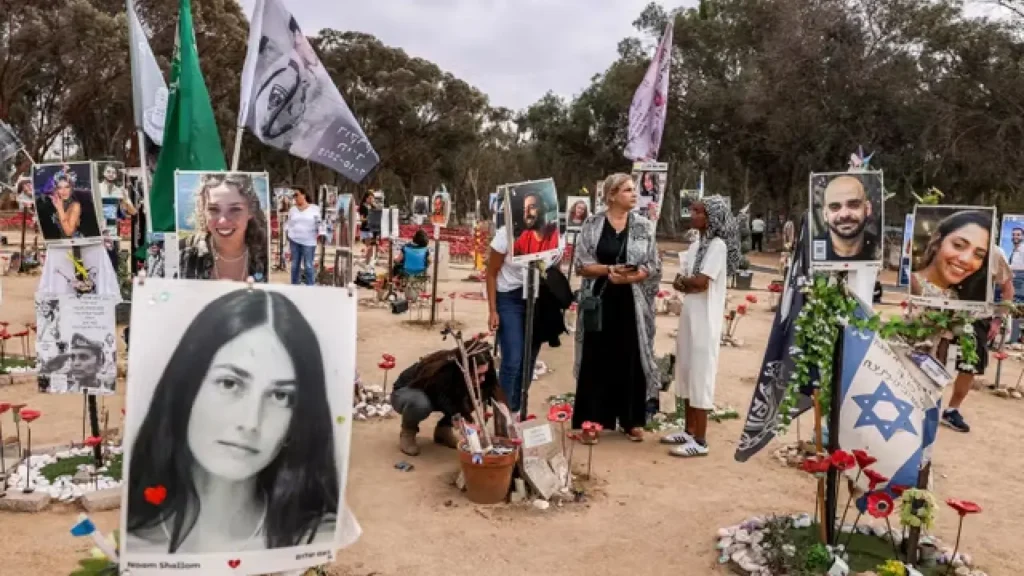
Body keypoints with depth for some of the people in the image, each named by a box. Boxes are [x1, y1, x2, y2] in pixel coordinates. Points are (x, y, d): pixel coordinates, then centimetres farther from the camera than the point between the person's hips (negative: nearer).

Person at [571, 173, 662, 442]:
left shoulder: (644, 226, 4)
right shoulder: (592, 224, 0)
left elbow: (654, 267, 0)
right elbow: (581, 265, -3)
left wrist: (627, 277, -16)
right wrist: (609, 270, -17)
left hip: (632, 304, 1)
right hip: (599, 302, -1)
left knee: (631, 360, 6)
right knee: (597, 359, 3)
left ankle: (632, 421, 17)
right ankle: (593, 419, 13)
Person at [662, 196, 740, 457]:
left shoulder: (718, 245, -12)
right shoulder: (696, 245, 14)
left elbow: (700, 282, -20)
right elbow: (680, 281, 10)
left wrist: (683, 281, -2)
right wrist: (687, 284, -11)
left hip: (705, 321, -9)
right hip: (690, 317, 9)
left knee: (700, 375, -4)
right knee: (687, 373, 13)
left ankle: (700, 441, 2)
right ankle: (689, 431, 24)